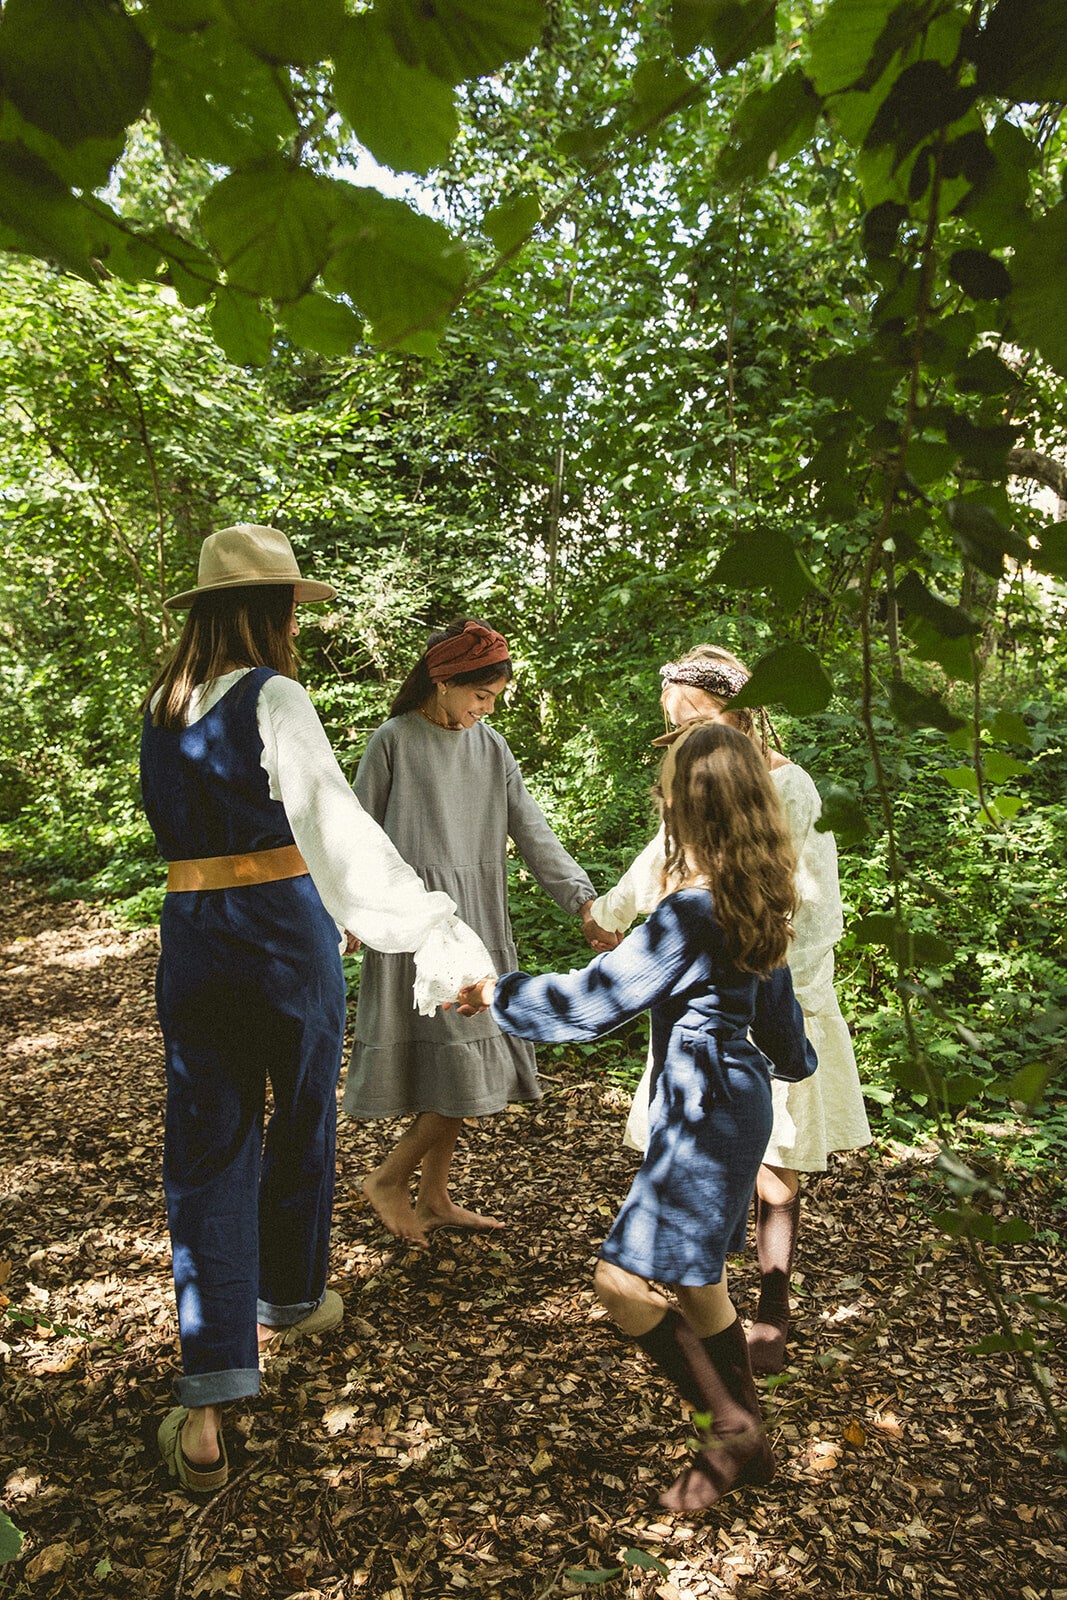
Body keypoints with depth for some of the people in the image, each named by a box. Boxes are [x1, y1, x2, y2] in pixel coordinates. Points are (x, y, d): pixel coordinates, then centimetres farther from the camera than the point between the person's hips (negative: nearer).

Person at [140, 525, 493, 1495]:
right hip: (286, 931, -5)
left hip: (193, 936, 5)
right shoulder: (272, 698, -14)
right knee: (301, 1125, 18)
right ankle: (288, 1304, 39)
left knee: (206, 1150, 7)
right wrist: (436, 931, -38)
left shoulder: (162, 709, 8)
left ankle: (209, 1401, 2)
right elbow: (338, 829, -29)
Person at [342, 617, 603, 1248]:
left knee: (464, 1068, 11)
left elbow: (533, 832, 1)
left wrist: (584, 899, -8)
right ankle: (390, 1178, 12)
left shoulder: (493, 747, 7)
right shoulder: (393, 741, -8)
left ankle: (435, 1197, 25)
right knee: (464, 1067, -8)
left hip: (476, 918, 6)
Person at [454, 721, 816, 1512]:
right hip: (737, 1099, 10)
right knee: (696, 1281, 21)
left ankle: (734, 1430, 8)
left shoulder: (689, 915, -24)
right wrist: (795, 1056, 38)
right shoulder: (755, 900, 3)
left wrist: (496, 993, -7)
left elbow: (590, 1001, -21)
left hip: (706, 1117, -10)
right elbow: (774, 997, 19)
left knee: (625, 1281, -5)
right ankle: (747, 1437, 36)